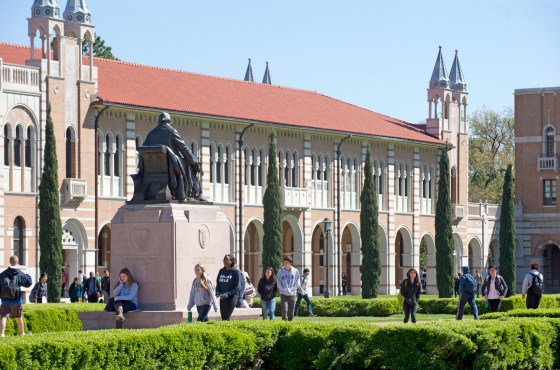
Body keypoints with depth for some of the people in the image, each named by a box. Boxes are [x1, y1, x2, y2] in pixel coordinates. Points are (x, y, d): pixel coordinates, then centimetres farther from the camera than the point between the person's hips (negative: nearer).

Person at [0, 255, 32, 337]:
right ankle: (22, 333, 26)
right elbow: (29, 283, -6)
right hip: (16, 300, 0)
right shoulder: (20, 274, -6)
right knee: (19, 317, 14)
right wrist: (28, 276, 14)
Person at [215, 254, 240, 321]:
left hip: (232, 297, -6)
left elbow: (237, 287, -10)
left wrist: (227, 294, -18)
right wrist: (218, 292, -3)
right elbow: (218, 283, 16)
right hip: (222, 298, 6)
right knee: (223, 317, 6)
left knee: (226, 317, -13)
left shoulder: (235, 271, -6)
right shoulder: (221, 271, 10)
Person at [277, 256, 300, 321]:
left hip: (292, 294, 1)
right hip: (283, 294, -1)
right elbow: (279, 283, 1)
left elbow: (297, 283, 3)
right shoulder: (280, 272, 1)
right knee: (284, 310, -13)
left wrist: (291, 290, -9)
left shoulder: (295, 271, 2)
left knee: (291, 311, 5)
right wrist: (284, 290, -11)